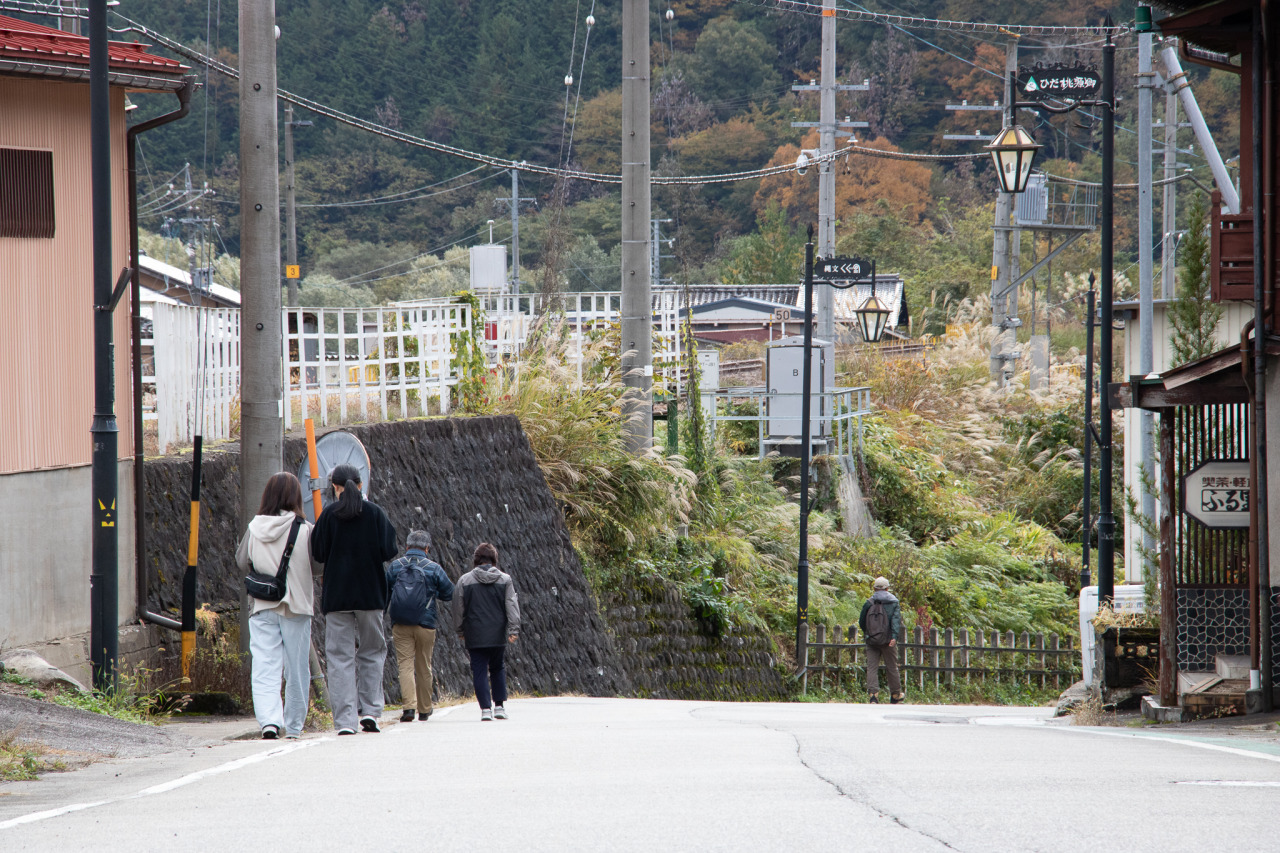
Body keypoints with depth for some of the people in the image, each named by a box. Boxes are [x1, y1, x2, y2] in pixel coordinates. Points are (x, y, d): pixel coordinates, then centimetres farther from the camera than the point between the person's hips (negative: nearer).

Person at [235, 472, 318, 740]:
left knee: (264, 668, -2)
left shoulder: (254, 528, -2)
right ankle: (293, 726, 17)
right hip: (296, 606, -1)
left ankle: (269, 720, -21)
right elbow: (318, 564, -3)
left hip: (262, 607, 1)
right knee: (297, 670, 10)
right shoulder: (305, 530, -9)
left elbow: (242, 562, 9)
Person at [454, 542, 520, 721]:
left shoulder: (465, 580, -1)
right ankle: (499, 706, 12)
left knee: (479, 671, 1)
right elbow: (512, 606, -4)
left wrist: (459, 631, 14)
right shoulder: (505, 580, 1)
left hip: (475, 637, -1)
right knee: (497, 669, 17)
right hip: (498, 635, 1)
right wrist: (513, 630, -4)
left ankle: (486, 708, -7)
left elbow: (458, 608, 3)